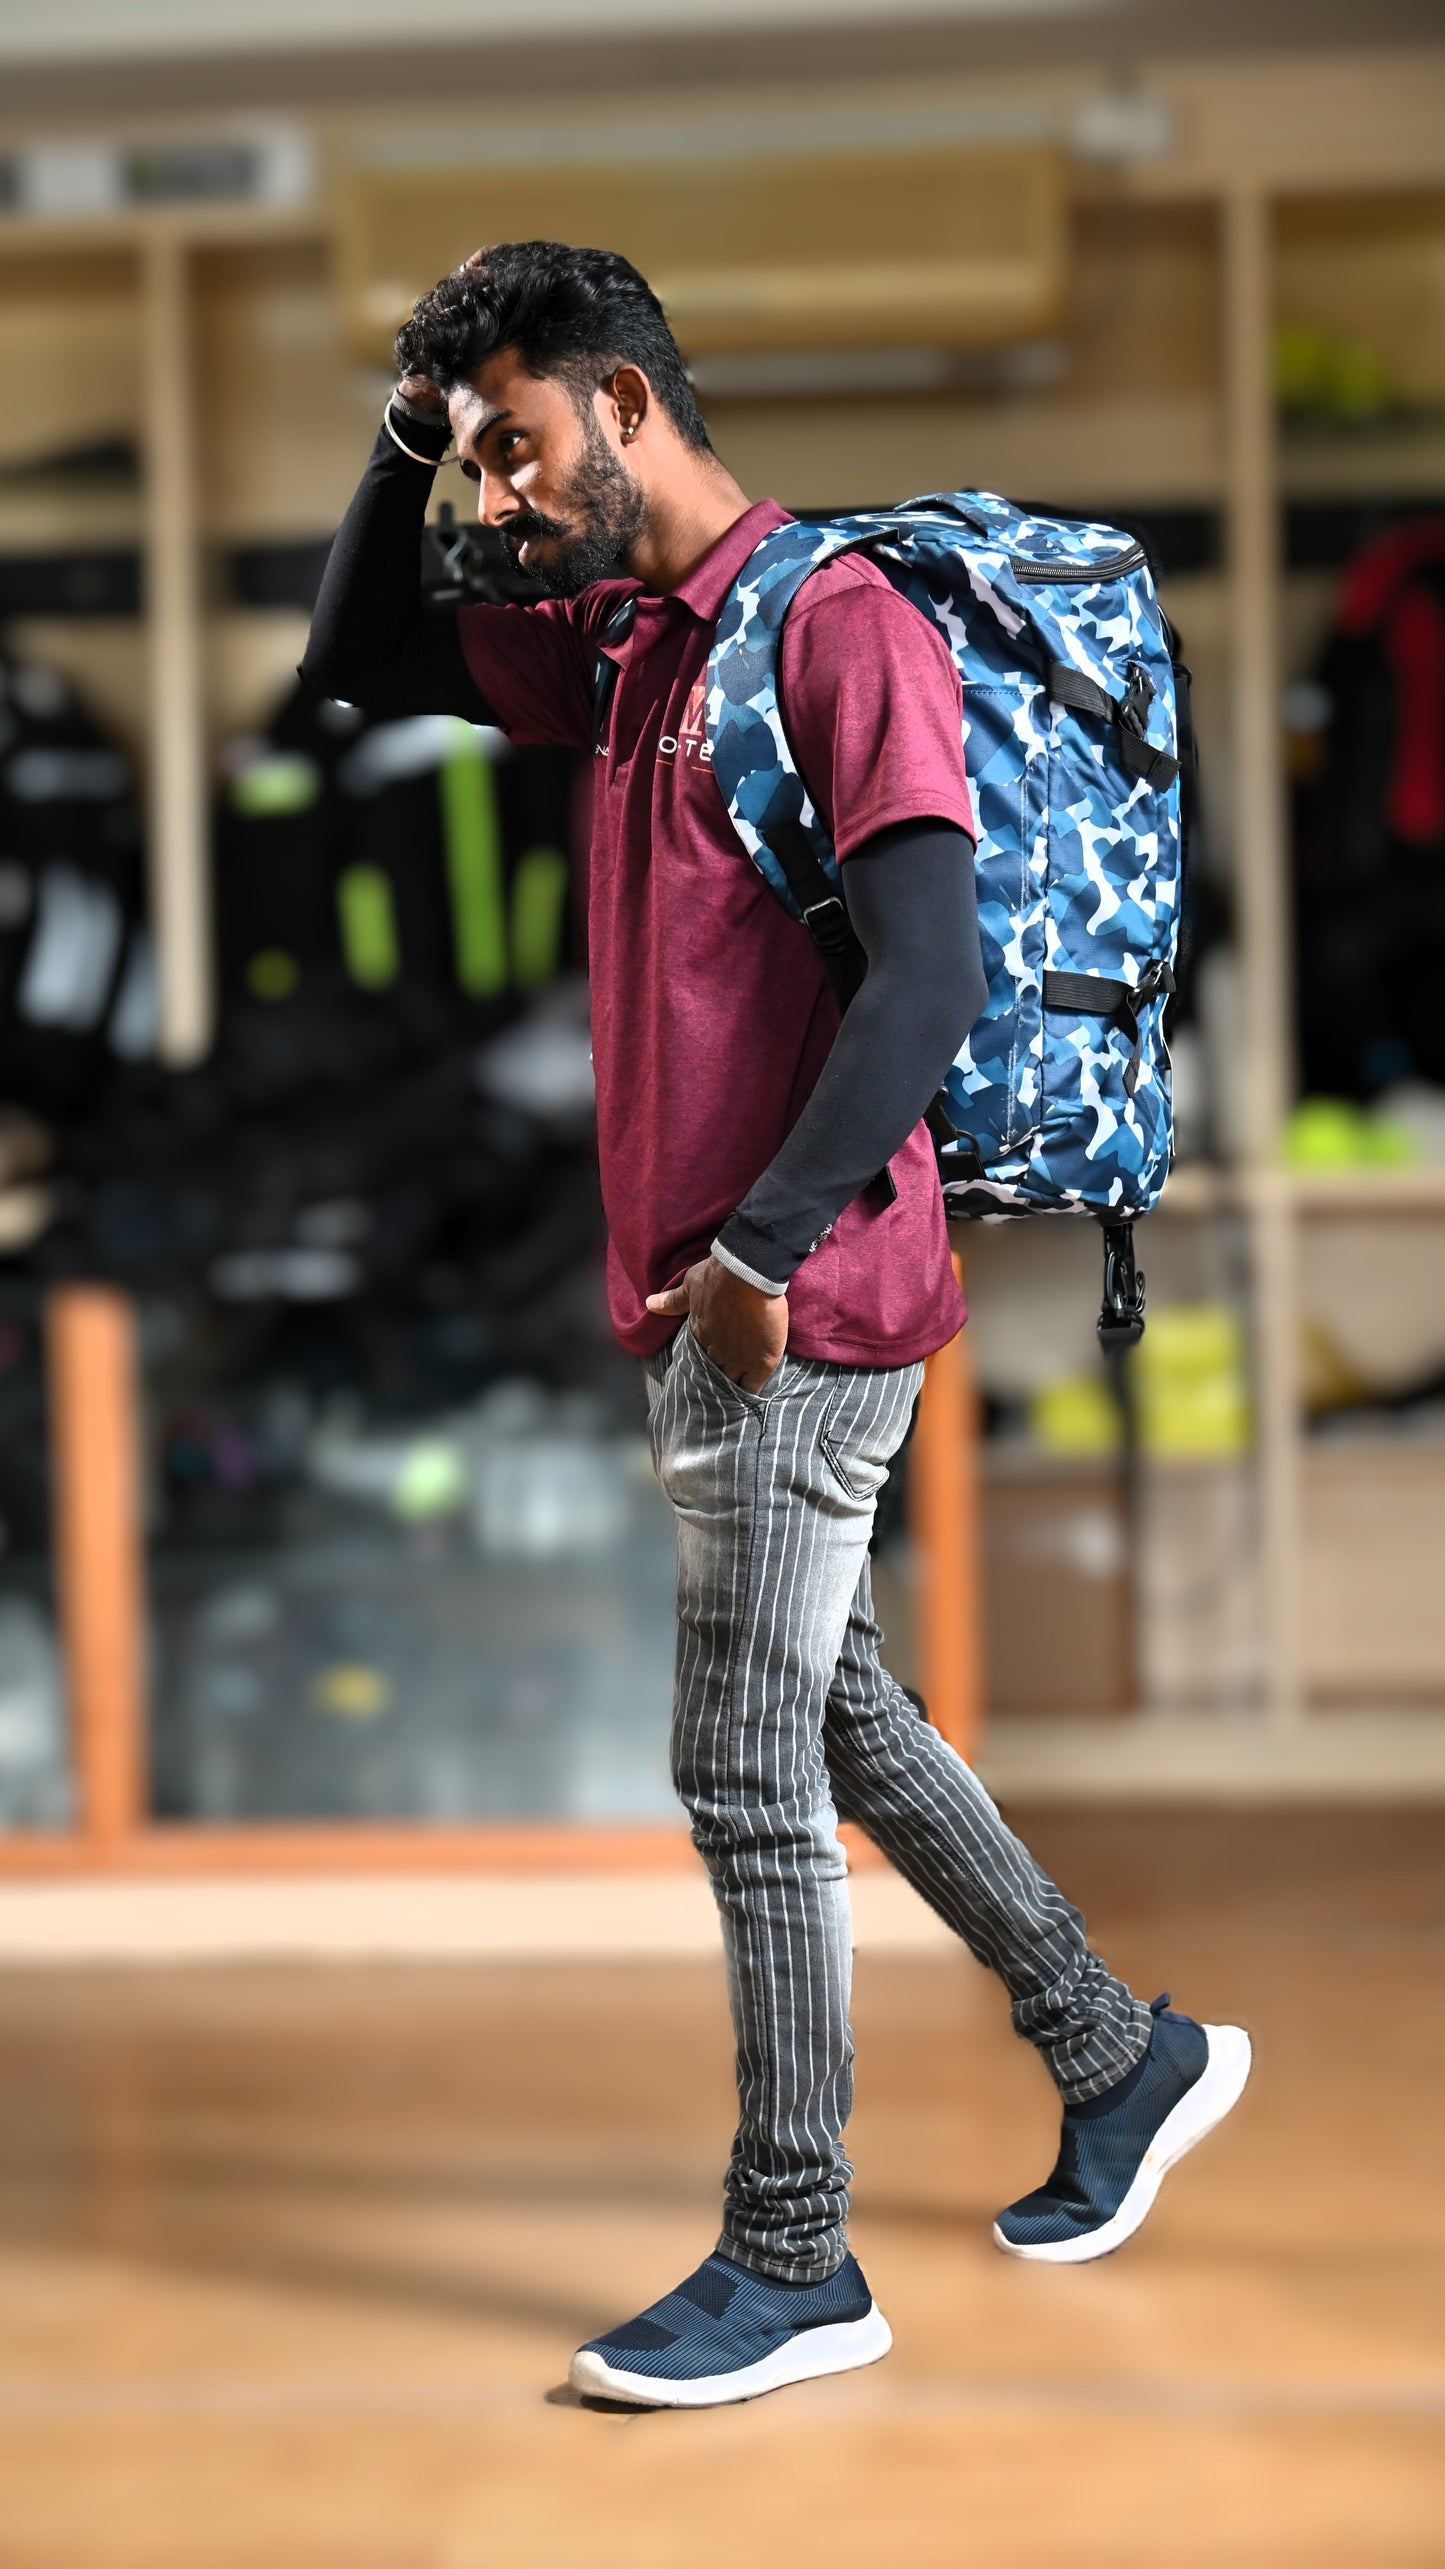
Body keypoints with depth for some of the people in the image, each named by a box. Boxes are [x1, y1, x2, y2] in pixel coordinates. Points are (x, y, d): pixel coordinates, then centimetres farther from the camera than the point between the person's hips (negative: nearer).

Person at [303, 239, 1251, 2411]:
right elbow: (359, 663, 25)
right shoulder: (625, 646, 14)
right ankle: (1121, 2057, 33)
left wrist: (764, 1244, -23)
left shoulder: (838, 626, -13)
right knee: (834, 1719, 18)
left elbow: (928, 978, -22)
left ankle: (794, 2265, 5)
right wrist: (410, 434, 10)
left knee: (748, 1781, -4)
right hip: (700, 1302, 9)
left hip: (801, 1311, -9)